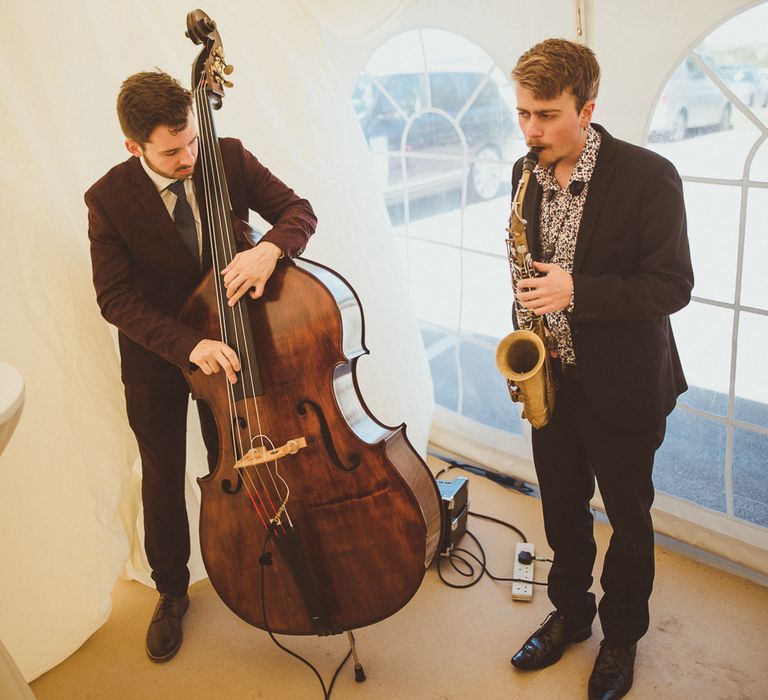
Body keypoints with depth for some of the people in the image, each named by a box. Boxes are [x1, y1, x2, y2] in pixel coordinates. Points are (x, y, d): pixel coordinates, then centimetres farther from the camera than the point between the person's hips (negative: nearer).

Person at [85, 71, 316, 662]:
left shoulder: (229, 158, -13)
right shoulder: (108, 199, -19)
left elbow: (299, 210, -13)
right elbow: (116, 298, -21)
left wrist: (270, 247, -37)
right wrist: (188, 345, -36)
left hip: (224, 338, 2)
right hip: (153, 354, -1)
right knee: (163, 477, 13)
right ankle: (172, 592, 36)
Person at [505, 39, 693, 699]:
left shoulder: (648, 176, -17)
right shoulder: (526, 174, 1)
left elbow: (674, 285, -17)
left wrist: (575, 291, -28)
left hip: (623, 384, -4)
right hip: (552, 375, 5)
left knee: (628, 519, 14)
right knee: (562, 507, 19)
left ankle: (622, 634, 37)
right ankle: (570, 612, 42)